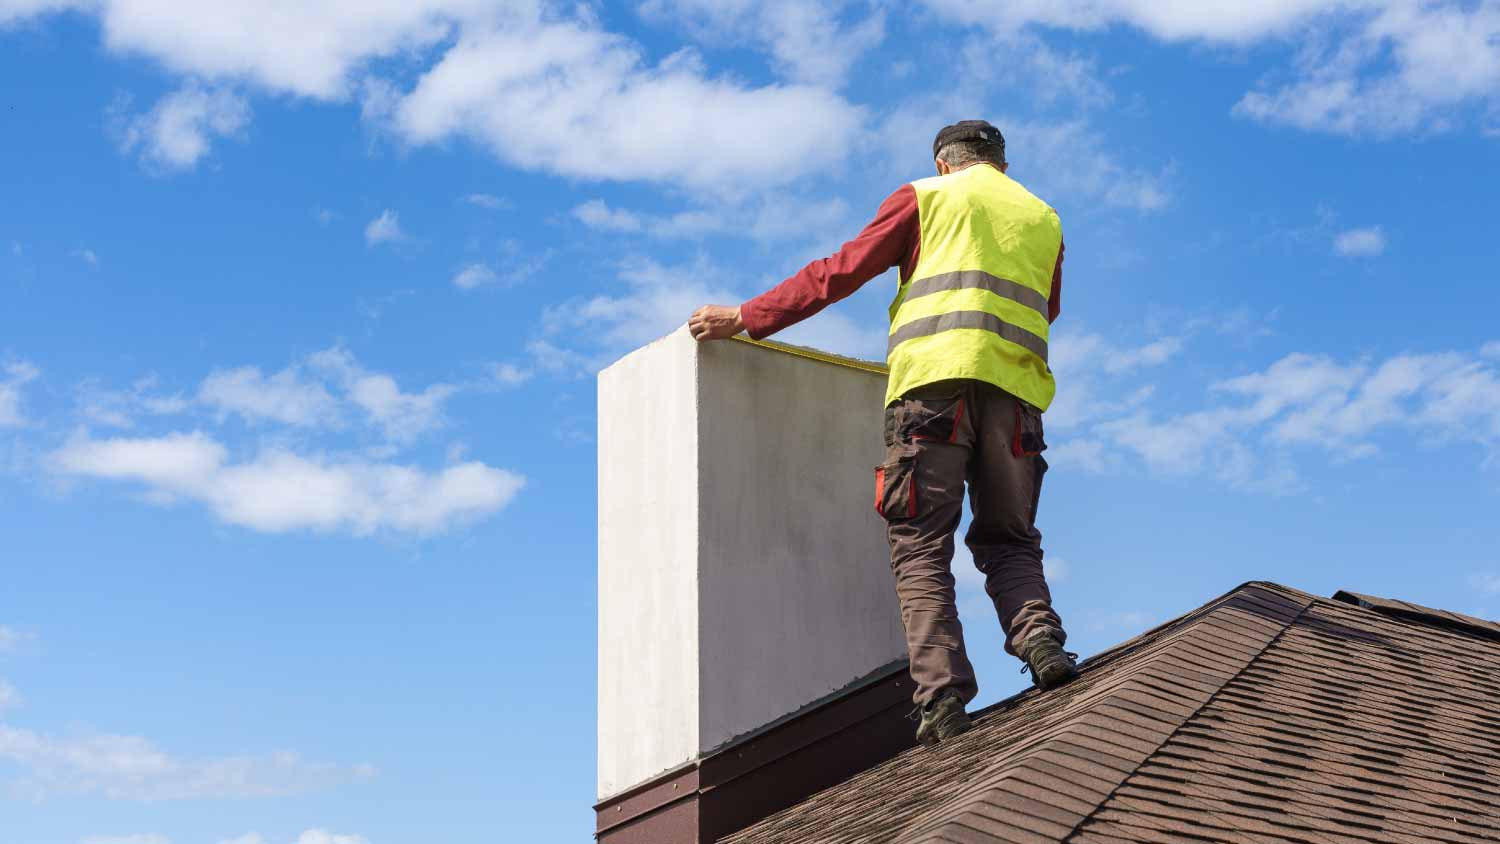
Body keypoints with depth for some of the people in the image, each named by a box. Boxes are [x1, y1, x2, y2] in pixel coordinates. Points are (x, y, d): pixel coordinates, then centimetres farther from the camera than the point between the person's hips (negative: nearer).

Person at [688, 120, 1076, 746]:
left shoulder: (926, 197, 15)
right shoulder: (1044, 219, 26)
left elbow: (841, 271, 10)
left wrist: (747, 318, 14)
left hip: (934, 379, -3)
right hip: (1016, 389, 4)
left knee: (921, 548, -6)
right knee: (1009, 540, 12)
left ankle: (943, 696, -19)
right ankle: (1040, 640, -15)